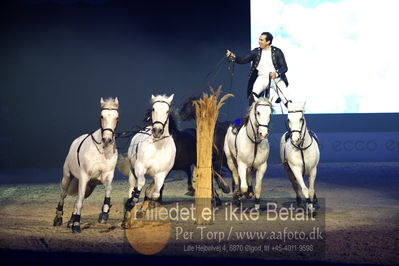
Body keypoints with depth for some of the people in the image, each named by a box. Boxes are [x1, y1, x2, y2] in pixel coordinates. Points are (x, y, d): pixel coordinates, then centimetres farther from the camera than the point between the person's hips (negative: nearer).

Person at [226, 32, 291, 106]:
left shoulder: (277, 52, -2)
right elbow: (243, 60, 2)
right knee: (253, 96, -24)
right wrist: (233, 57, -16)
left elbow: (284, 67, -6)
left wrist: (276, 74, -25)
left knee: (286, 101, -15)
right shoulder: (256, 51, 4)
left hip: (276, 78, -2)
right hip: (262, 78, 2)